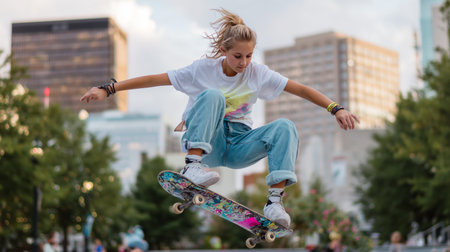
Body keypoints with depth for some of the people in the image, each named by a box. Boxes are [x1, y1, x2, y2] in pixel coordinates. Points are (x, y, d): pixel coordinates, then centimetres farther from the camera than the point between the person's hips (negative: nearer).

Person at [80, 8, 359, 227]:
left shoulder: (257, 72, -2)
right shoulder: (203, 69, -7)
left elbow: (300, 89, -7)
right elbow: (153, 79, -10)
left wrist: (336, 109, -19)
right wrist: (107, 89, -17)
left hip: (238, 147, 3)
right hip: (206, 144, -2)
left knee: (285, 127, -24)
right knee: (212, 95, -30)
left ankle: (275, 200, -32)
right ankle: (192, 165, -39)